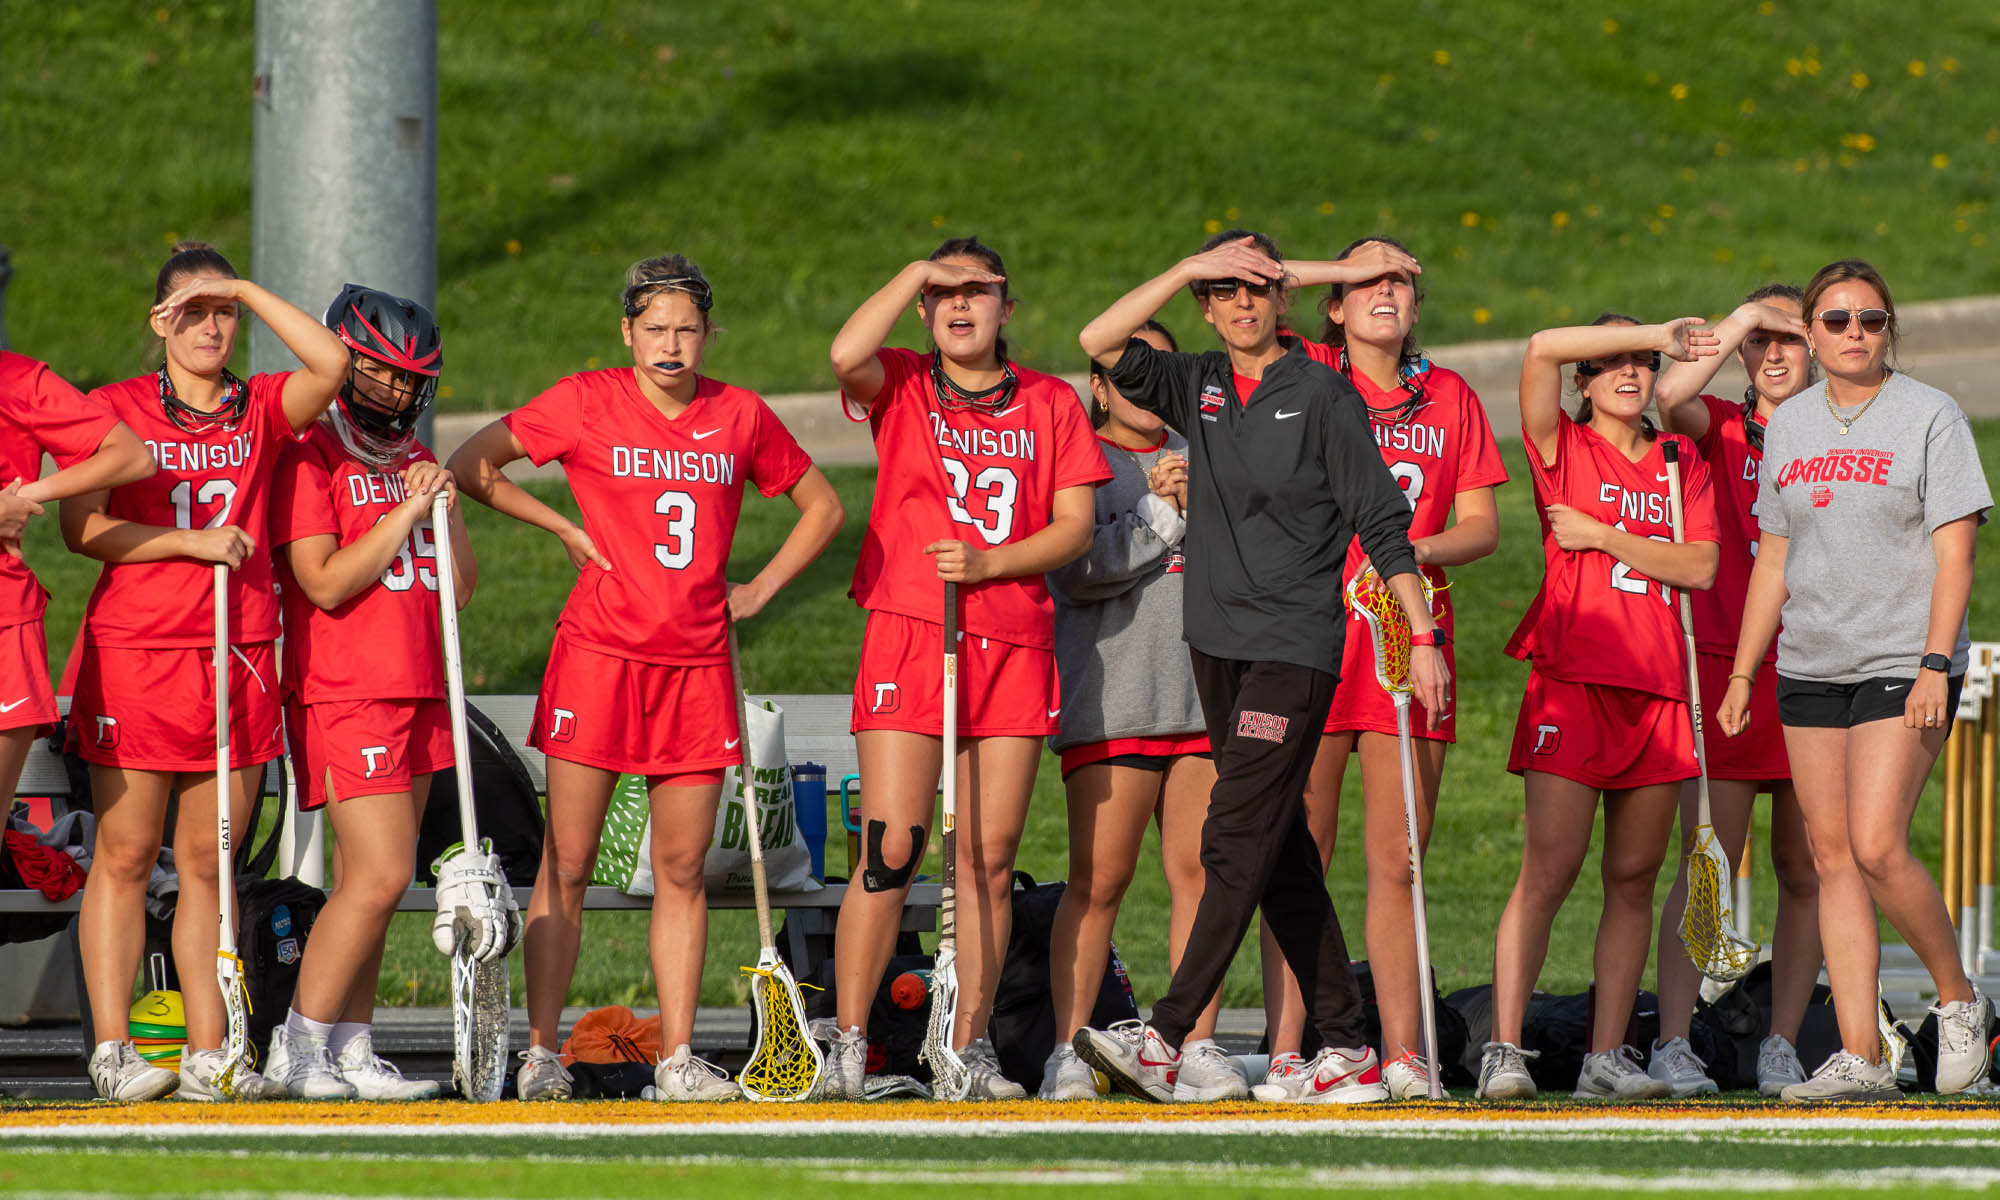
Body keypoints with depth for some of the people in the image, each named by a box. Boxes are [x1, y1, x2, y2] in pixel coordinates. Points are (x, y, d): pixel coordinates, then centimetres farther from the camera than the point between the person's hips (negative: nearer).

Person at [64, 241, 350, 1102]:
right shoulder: (115, 408, 3)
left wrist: (247, 290, -6)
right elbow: (82, 526, -6)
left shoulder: (262, 410, 10)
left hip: (237, 663, 3)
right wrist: (195, 542, -13)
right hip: (134, 652, -3)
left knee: (208, 863, 5)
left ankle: (208, 1054, 6)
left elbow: (332, 365, -8)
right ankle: (111, 1049, -3)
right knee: (125, 857, -3)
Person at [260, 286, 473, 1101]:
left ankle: (352, 1050, 6)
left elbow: (461, 587, 14)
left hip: (416, 693, 7)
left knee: (368, 882, 5)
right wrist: (402, 516, -14)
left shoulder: (412, 461, 17)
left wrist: (447, 506, -1)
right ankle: (298, 1048, -7)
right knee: (380, 875, -14)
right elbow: (325, 583, -15)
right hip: (344, 696, -7)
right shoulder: (311, 457, -7)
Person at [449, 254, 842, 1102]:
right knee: (568, 863, -3)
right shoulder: (587, 404, -1)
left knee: (682, 868, 3)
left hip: (697, 663, 3)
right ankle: (541, 1054, -1)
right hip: (600, 652, -3)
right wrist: (565, 529, 1)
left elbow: (821, 507, 20)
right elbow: (471, 466, 5)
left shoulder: (742, 417, 7)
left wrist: (758, 590, 9)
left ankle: (678, 1058, 6)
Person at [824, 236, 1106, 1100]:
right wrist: (915, 272, -6)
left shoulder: (1051, 404, 13)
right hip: (906, 635, -2)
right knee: (891, 846, -10)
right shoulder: (899, 387, 7)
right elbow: (847, 354, -17)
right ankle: (848, 1046, -7)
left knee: (991, 857, 2)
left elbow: (1074, 527, 6)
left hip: (1015, 643, 2)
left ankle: (970, 1047, 7)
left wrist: (990, 561, -9)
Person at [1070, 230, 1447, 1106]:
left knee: (1237, 843, -12)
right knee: (1282, 854, 7)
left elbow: (1382, 523, -4)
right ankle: (1346, 1050, 10)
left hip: (1295, 647, -7)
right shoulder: (1198, 387, 11)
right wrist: (1189, 267, -6)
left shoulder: (1321, 392, -3)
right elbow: (1101, 343, -2)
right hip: (1218, 642, 7)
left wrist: (1424, 638, -8)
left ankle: (1166, 1040, -19)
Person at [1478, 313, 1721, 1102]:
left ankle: (1608, 1056, 6)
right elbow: (1541, 350, -10)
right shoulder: (1565, 449, 7)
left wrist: (1603, 534, -4)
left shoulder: (1683, 464, 17)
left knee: (1632, 880, 4)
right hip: (1573, 681, -4)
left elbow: (1699, 566, 4)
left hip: (1657, 689, 4)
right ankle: (1504, 1050, -14)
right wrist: (1656, 333, -6)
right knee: (1549, 871, -12)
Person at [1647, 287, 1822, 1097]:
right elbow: (1672, 395, -18)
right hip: (1725, 669, -3)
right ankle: (1673, 1042, -10)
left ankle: (1782, 1045, 11)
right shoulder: (1722, 430, 5)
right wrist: (1742, 319, -14)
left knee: (1805, 872, 4)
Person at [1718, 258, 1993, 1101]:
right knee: (1832, 857, 0)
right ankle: (1859, 1057, 0)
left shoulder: (1930, 417, -3)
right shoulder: (1788, 426, 12)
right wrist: (1742, 671, 13)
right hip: (1810, 669, 6)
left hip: (1904, 663, -5)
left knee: (1876, 846, -17)